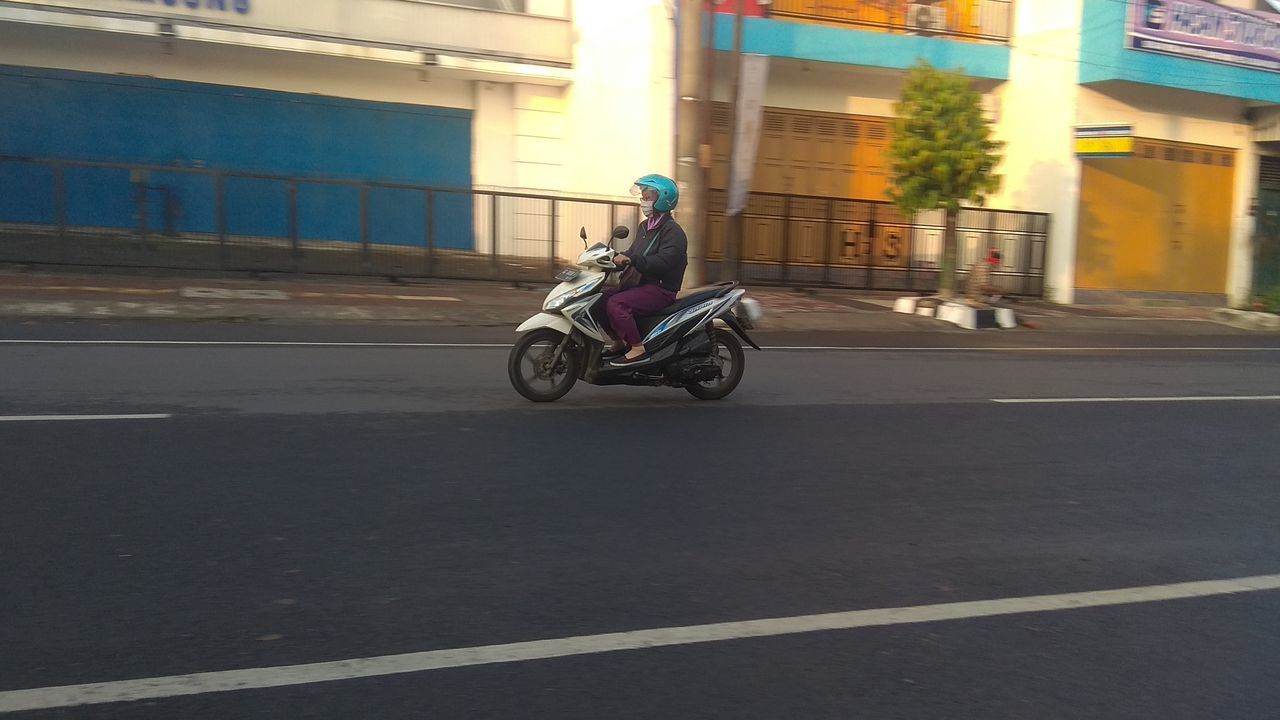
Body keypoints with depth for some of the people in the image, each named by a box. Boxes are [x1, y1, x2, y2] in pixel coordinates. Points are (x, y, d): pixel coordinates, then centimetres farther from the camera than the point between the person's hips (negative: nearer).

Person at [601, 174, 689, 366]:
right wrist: (618, 259, 1)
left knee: (616, 303, -28)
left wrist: (630, 259, -34)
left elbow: (663, 262, -26)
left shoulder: (672, 231, -13)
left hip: (661, 289, -10)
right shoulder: (645, 226, 18)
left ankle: (638, 349, -23)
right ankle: (619, 343, 10)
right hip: (642, 284, 10)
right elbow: (633, 253, 22)